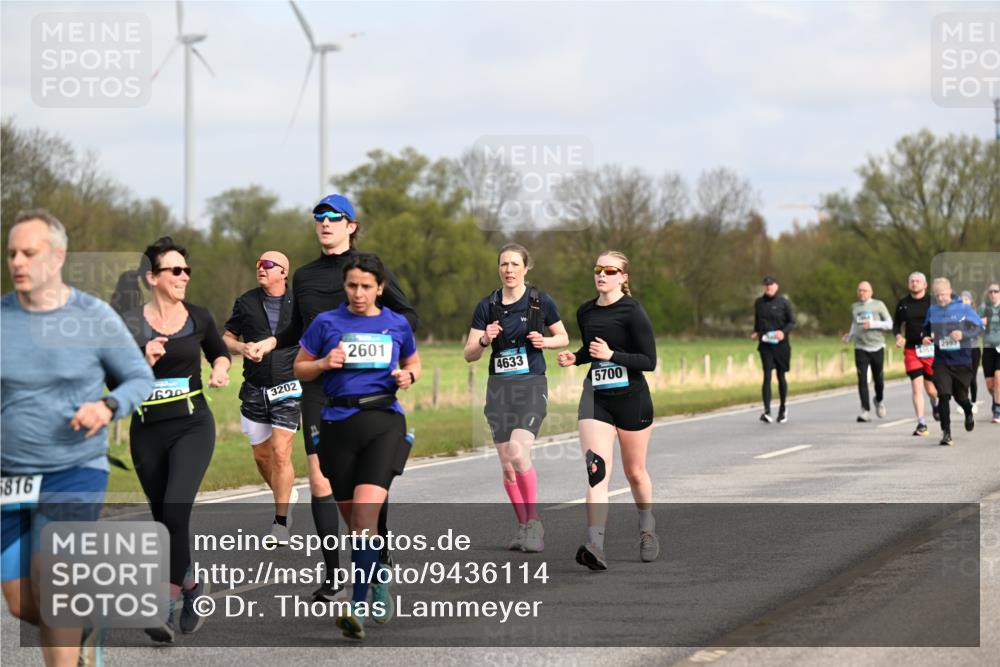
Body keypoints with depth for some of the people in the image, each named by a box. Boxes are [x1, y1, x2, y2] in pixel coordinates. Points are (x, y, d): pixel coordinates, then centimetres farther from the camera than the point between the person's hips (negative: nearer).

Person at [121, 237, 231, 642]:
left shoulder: (198, 319, 3)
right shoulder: (131, 326, -2)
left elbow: (219, 351, 23)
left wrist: (221, 369, 2)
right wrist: (144, 362, -21)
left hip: (192, 427, -1)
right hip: (147, 431, 1)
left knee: (175, 510, -20)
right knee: (163, 520, 9)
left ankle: (169, 605, -15)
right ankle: (192, 585, 32)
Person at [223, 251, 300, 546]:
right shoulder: (246, 302, 4)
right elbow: (227, 338, 11)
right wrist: (241, 348, -10)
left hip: (287, 389, -3)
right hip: (254, 389, 3)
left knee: (280, 453, -12)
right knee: (261, 456, 8)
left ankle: (281, 521, -6)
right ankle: (287, 496, 35)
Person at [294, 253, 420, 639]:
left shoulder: (397, 325, 8)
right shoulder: (327, 323, 5)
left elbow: (414, 364, 24)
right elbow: (299, 369, 11)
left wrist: (408, 375, 1)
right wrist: (324, 363, -9)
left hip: (384, 422, -1)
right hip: (339, 424, 2)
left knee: (366, 511, -18)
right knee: (352, 519, 7)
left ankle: (358, 607, -20)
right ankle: (379, 584, 33)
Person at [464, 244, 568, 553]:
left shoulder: (541, 302, -1)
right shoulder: (487, 306, 4)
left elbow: (564, 338, 11)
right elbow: (469, 354, 4)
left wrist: (544, 341, -9)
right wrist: (484, 340, -16)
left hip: (531, 387, -3)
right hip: (499, 388, 3)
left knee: (518, 453, -21)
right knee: (506, 463, 3)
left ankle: (534, 523, -9)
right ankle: (524, 526, 17)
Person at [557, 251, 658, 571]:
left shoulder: (632, 311, -11)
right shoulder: (585, 312, 7)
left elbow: (649, 361, -13)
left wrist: (611, 355, -22)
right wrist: (574, 357, 5)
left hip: (631, 397, -3)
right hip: (595, 397, 3)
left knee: (634, 472, 12)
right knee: (596, 468, -15)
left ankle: (647, 530, 38)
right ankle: (595, 545, -25)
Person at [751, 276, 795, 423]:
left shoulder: (783, 302, -2)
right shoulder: (759, 302, 8)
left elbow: (792, 322, 0)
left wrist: (783, 331, -17)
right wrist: (755, 332, 5)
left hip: (780, 344, -1)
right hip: (765, 345, 1)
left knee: (781, 377, 9)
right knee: (767, 376, -11)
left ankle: (783, 407, 30)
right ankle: (767, 411, -17)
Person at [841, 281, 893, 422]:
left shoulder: (878, 305, 3)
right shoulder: (854, 307, 13)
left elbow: (889, 324, 0)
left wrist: (873, 324, -13)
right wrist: (850, 336, 10)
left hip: (877, 347, -2)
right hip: (860, 348, 2)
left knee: (878, 379, 6)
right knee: (862, 380, -11)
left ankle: (879, 400, 37)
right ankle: (865, 411, -13)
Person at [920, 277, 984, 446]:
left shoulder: (964, 308, -7)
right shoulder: (932, 310, 2)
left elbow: (978, 327, -7)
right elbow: (927, 328, 18)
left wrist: (963, 334, -24)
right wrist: (926, 337, -4)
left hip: (962, 359, -1)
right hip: (941, 360, 1)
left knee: (960, 396, 12)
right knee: (943, 395, -12)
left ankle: (969, 414, 47)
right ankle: (946, 433, -8)